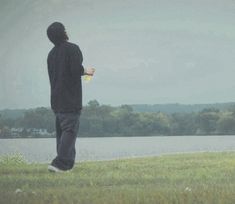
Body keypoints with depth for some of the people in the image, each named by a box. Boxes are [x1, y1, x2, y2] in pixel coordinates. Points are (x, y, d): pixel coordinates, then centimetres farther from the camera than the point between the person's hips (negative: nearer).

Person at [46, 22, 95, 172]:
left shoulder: (51, 54, 13)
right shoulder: (72, 49, -10)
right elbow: (76, 70, -20)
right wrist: (86, 71, 2)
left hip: (56, 99, 8)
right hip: (70, 99, -7)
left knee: (61, 129, 12)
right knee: (70, 130, -8)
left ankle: (67, 163, 14)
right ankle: (60, 163, -18)